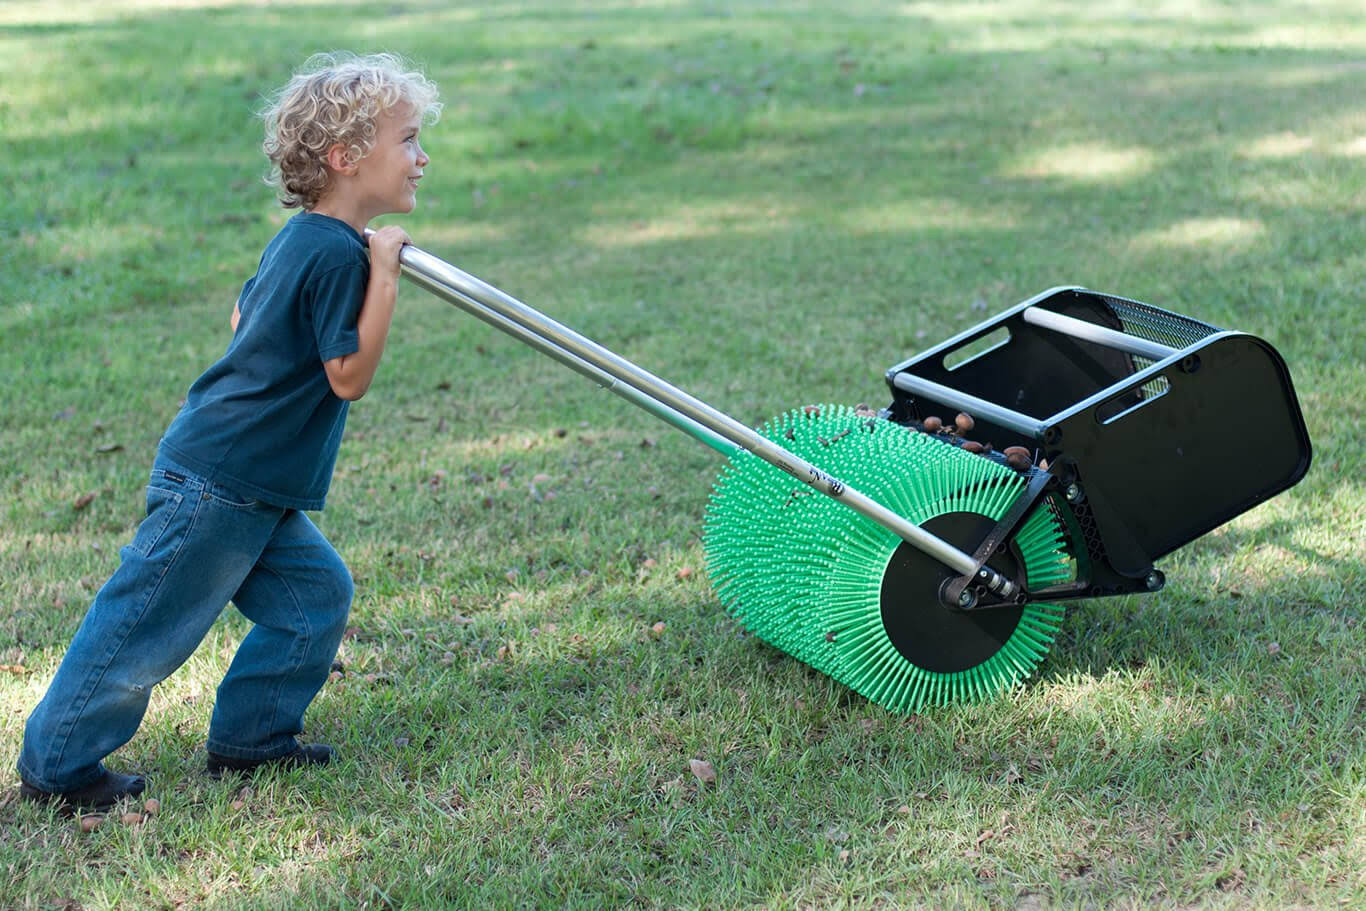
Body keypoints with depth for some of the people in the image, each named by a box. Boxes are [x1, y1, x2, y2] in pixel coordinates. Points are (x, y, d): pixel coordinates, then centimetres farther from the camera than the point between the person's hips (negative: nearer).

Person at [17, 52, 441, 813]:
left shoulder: (300, 239, 10)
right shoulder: (338, 254, -21)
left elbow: (243, 315, 25)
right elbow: (350, 377, -20)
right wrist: (383, 279, -21)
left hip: (253, 490, 10)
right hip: (218, 485, -10)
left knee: (316, 593, 11)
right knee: (151, 624, 2)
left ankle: (249, 736, 23)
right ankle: (58, 765, 16)